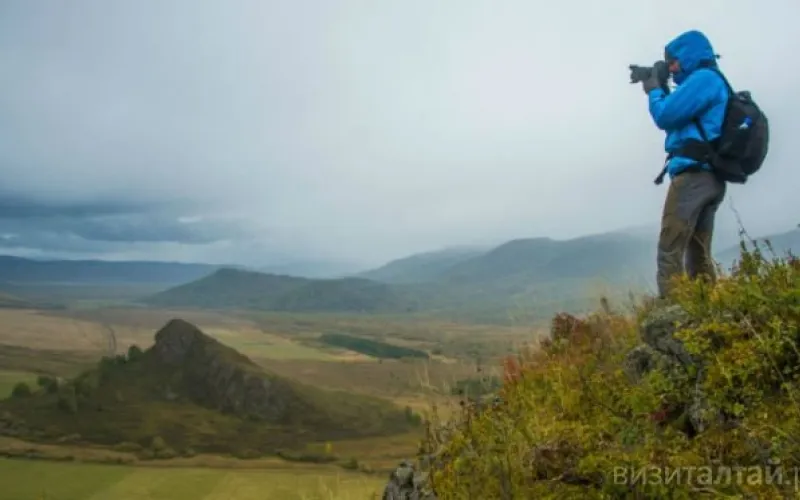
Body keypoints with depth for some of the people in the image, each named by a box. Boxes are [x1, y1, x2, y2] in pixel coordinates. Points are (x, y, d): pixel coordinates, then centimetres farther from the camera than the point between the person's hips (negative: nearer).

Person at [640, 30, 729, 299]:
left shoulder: (703, 78, -6)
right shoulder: (713, 83, 24)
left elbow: (665, 117, -11)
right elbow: (678, 116, 27)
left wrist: (654, 90, 7)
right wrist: (662, 90, 18)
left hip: (693, 175, -10)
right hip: (710, 178, 10)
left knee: (669, 252, -12)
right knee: (699, 255, 9)